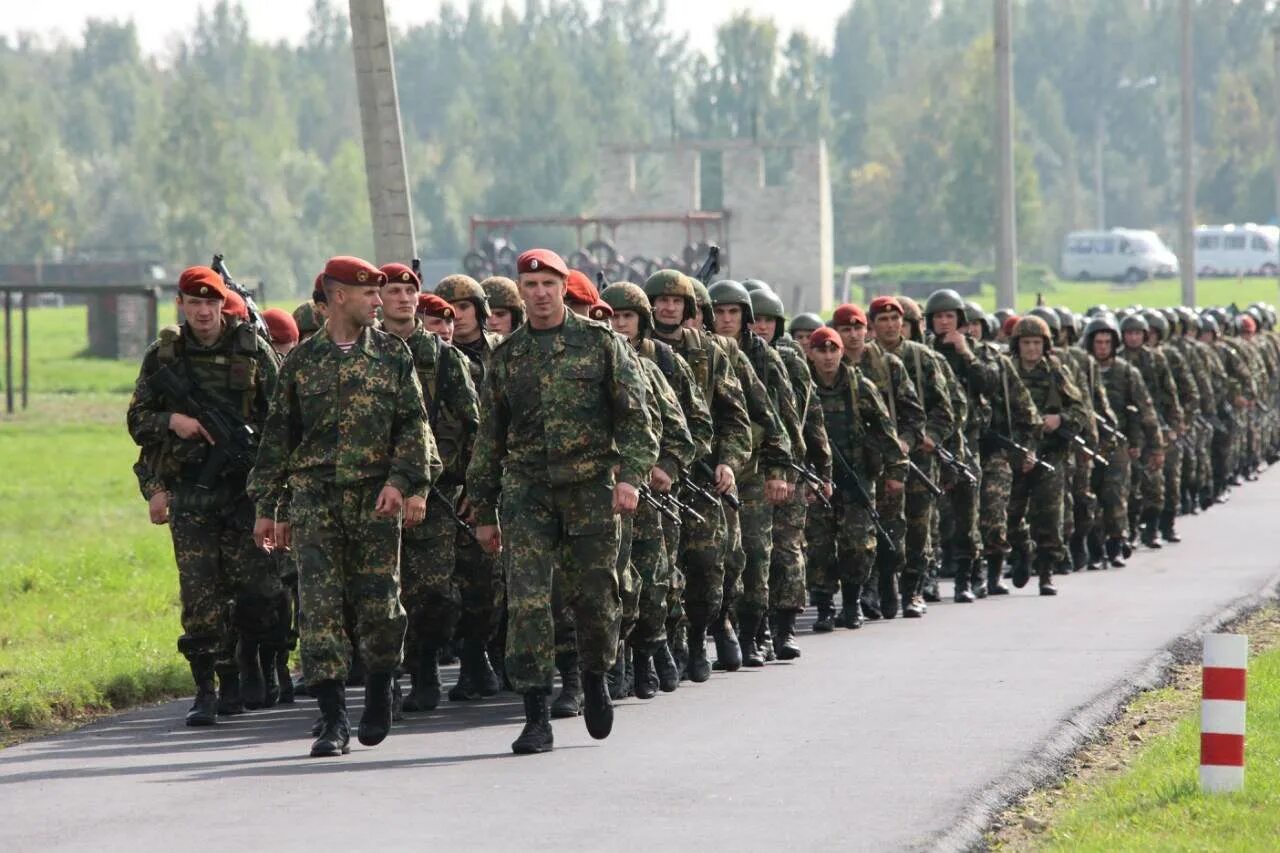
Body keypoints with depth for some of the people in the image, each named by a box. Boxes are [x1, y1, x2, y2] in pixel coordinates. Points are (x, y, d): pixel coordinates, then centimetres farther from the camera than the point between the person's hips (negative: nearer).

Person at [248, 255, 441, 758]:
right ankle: (333, 720, -6)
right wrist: (267, 506, 10)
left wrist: (402, 480, -13)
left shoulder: (391, 353, 7)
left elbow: (413, 424, 2)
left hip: (376, 499, 0)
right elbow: (278, 436, 12)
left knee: (378, 604, 2)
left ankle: (378, 696, 27)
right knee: (320, 604, -8)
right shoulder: (302, 359, 8)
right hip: (314, 499, 0)